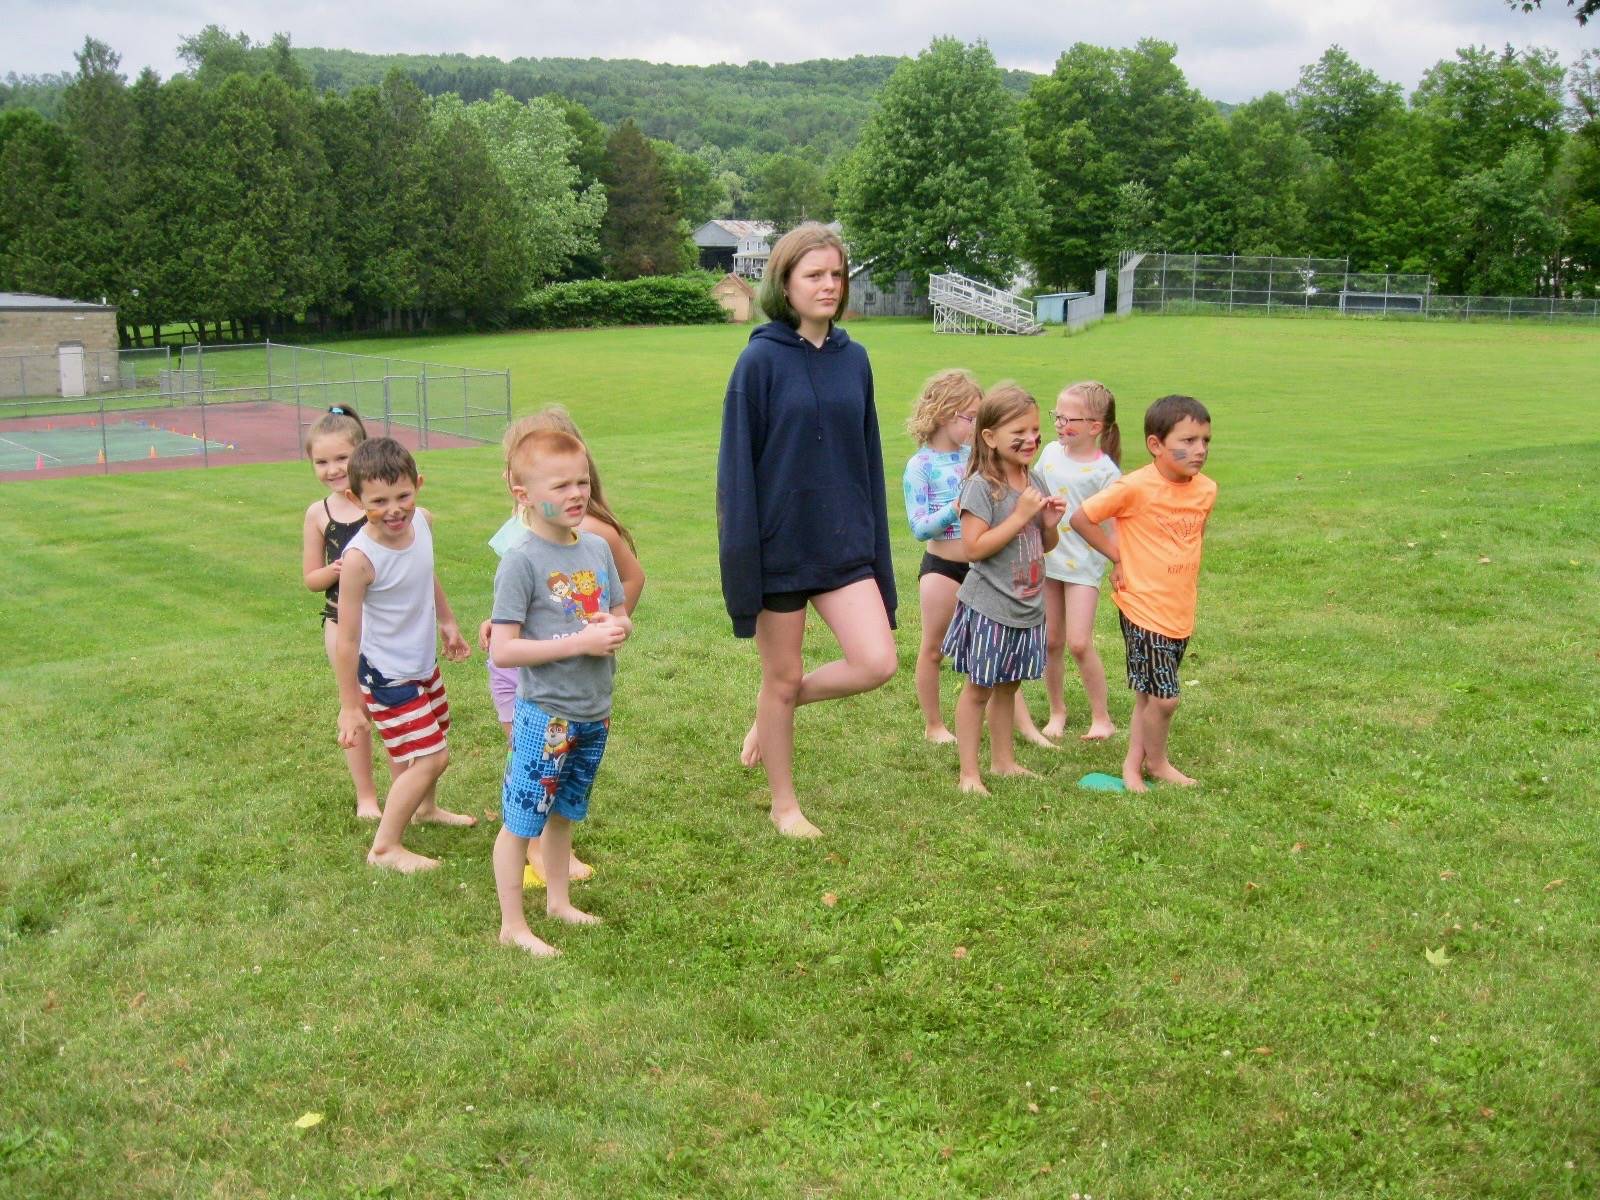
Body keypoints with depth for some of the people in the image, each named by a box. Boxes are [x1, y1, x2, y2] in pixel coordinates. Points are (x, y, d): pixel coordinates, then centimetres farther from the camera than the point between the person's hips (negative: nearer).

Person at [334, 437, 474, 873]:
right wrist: (350, 706, -19)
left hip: (423, 662, 8)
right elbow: (347, 639, -24)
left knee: (435, 736, 27)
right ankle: (384, 848, 10)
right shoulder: (361, 558, -31)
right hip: (386, 675, -8)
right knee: (430, 758, -7)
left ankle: (426, 808, 54)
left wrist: (447, 622, 24)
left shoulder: (422, 522, -10)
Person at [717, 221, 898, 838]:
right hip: (780, 546, -4)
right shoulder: (761, 360, -10)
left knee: (877, 661, -7)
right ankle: (784, 805, 28)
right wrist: (742, 561, -14)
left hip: (844, 543, 5)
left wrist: (875, 547, 10)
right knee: (782, 677, 8)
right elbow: (737, 465, -10)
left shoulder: (854, 359, 5)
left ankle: (778, 706, 21)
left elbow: (869, 459, 10)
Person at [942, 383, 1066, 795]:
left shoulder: (1035, 481, 7)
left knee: (1007, 685, 18)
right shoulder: (981, 486, -16)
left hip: (1027, 606, 7)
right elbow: (974, 547, -24)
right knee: (978, 688, 2)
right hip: (989, 608, -7)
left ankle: (1003, 760, 30)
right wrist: (1021, 515, -23)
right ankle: (969, 772, 10)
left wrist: (1050, 523, -5)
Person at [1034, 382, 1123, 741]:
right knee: (1050, 642, 10)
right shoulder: (1051, 453, 4)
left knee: (1078, 643, -10)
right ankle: (1057, 711, 27)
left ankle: (1101, 718, 6)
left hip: (1083, 563, -5)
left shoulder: (1105, 470, -12)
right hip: (1046, 559, 5)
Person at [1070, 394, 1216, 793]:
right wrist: (1118, 556, -6)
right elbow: (1080, 518, -10)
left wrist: (1190, 591, 13)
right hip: (1144, 610, -6)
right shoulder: (1136, 487, -17)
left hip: (1181, 613, 6)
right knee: (1164, 697, -5)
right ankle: (1157, 763, 19)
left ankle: (1133, 764, 30)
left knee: (1149, 695, 16)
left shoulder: (1206, 490, 2)